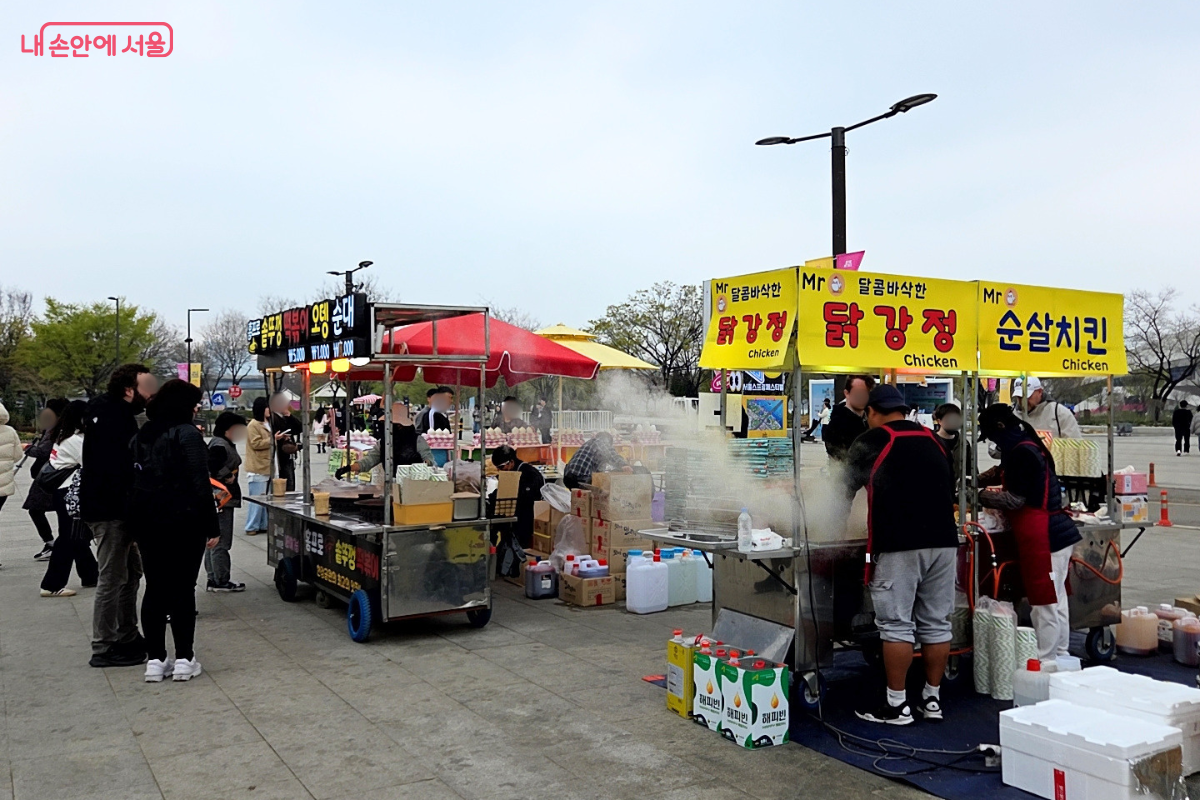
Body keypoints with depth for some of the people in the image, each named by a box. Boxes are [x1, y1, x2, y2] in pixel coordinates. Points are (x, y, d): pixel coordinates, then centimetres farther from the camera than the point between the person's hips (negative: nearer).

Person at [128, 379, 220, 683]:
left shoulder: (142, 436, 12)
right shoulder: (187, 433, -11)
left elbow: (135, 479, 12)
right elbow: (200, 483, -15)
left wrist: (136, 526, 14)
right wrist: (211, 526, -12)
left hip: (146, 522, 6)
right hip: (183, 522, -6)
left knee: (155, 589, 10)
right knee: (183, 589, 1)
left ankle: (155, 660, 12)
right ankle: (184, 659, 6)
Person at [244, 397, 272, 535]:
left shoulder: (267, 423, 18)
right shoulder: (253, 425, -10)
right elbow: (256, 443, -18)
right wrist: (273, 439, -18)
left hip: (268, 466, 9)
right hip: (258, 468, -9)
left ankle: (263, 525, 16)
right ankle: (251, 527, -1)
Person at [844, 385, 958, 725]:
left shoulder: (870, 442, 0)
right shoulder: (932, 439, 15)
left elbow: (847, 490, 12)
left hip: (899, 546, -6)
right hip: (943, 541, 6)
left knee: (896, 625, 0)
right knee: (936, 622, 11)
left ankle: (897, 704, 5)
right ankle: (932, 699, 20)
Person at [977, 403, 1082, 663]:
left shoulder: (1022, 452, -16)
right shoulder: (1025, 447, 16)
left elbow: (1014, 499, -16)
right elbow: (1000, 472, 33)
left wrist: (980, 496, -4)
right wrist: (976, 481, 19)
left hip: (1043, 537, -10)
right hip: (1054, 533, 10)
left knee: (1047, 603, -4)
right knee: (1056, 601, 17)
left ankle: (1044, 663, 2)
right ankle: (1059, 657, 27)